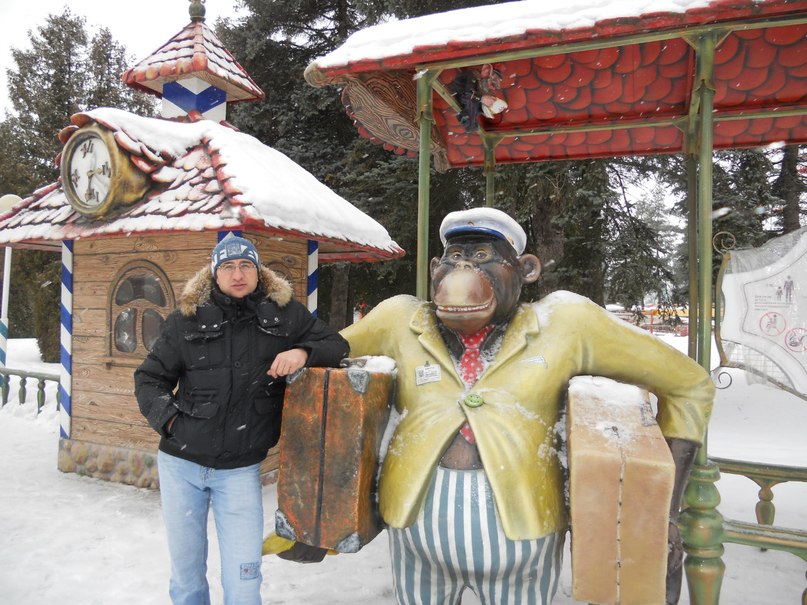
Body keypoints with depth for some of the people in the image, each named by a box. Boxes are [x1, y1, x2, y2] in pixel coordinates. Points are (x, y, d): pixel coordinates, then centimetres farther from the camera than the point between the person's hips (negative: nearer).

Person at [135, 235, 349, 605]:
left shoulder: (284, 314, -2)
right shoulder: (187, 318, -2)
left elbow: (338, 345, 2)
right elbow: (149, 378, 7)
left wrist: (303, 352, -18)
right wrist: (169, 418, -9)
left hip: (240, 470, -1)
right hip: (180, 463, 2)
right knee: (185, 571, 19)